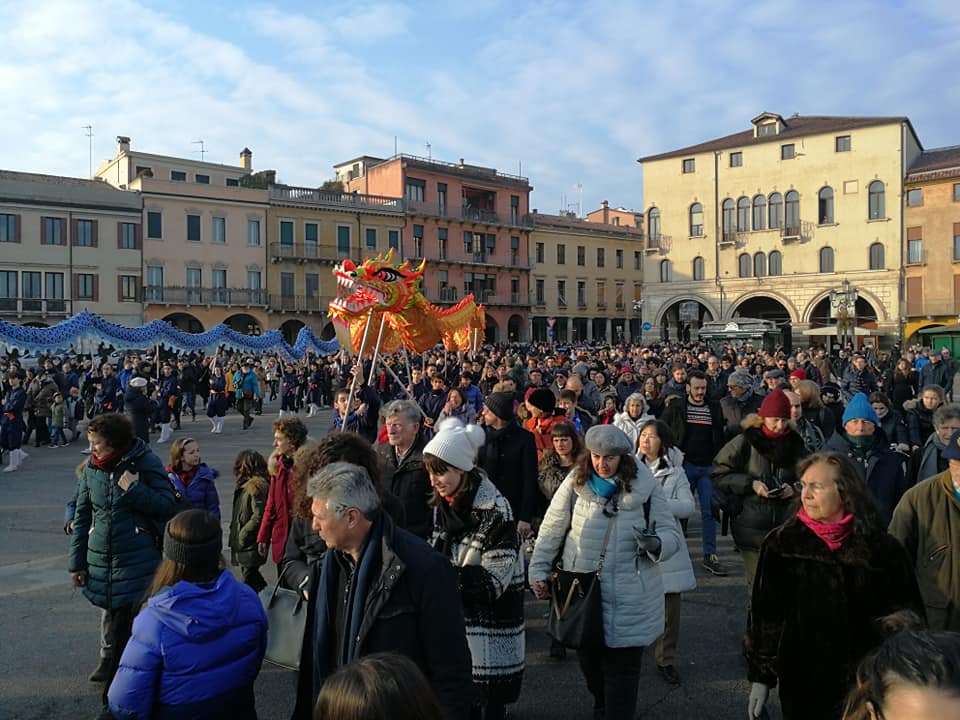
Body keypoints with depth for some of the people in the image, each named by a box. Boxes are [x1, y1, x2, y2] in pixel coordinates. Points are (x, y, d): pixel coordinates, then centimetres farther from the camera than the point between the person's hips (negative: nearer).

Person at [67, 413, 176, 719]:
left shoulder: (146, 463, -10)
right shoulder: (92, 468, 2)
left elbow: (168, 506, -11)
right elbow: (82, 517, 9)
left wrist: (135, 490, -23)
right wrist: (76, 562, 9)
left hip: (137, 561, -4)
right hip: (100, 562, 4)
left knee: (123, 630, -2)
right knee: (117, 626, 16)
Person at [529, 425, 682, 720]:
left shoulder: (645, 485, -7)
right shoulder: (576, 481, -5)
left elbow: (672, 534, -4)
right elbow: (552, 529, 3)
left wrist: (656, 543, -26)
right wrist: (538, 570, 1)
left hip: (629, 597, -2)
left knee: (622, 667, 3)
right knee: (588, 657, 17)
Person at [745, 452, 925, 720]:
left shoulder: (882, 548, -7)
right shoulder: (781, 543, -7)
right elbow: (765, 615, -3)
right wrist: (760, 676, -2)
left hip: (866, 684, 0)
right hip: (801, 683, 0)